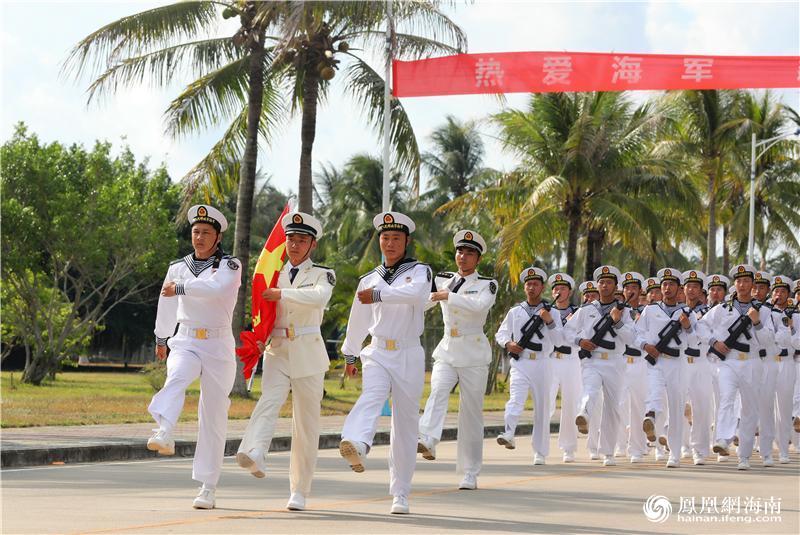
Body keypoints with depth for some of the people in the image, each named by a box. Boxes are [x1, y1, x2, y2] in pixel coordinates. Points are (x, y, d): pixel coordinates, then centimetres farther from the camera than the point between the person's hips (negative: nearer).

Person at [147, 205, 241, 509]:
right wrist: (161, 339, 35)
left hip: (218, 347, -2)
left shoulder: (230, 266, -1)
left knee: (213, 417, -1)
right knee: (177, 376, -33)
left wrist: (180, 287, -21)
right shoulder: (178, 267, 11)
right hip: (186, 342, 2)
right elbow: (166, 304, 26)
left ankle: (208, 488, 4)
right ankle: (164, 435, -56)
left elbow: (215, 287, -24)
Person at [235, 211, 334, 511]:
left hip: (308, 354, -2)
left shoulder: (323, 274, 3)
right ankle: (255, 455, -50)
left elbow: (319, 297, -21)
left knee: (306, 424, 2)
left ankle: (299, 492, 9)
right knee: (269, 400, -26)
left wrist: (282, 293, -20)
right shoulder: (274, 273, 15)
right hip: (278, 351, 2)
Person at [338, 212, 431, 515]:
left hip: (409, 356, -1)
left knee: (405, 424, 2)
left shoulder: (420, 271, 3)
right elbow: (358, 321, 26)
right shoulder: (369, 280, 14)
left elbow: (414, 293, -22)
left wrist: (379, 294, -28)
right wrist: (349, 355, 32)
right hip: (378, 353, 1)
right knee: (371, 396, -29)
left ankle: (400, 494, 9)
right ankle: (356, 446, -58)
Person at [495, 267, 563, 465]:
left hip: (542, 365, 0)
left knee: (542, 408, 4)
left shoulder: (551, 312, 10)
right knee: (516, 399, -24)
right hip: (520, 363, 0)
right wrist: (508, 344, -6)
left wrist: (549, 322, -12)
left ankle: (540, 453, 11)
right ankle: (508, 434, -42)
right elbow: (500, 333, 15)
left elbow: (559, 341, 2)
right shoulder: (515, 312, 13)